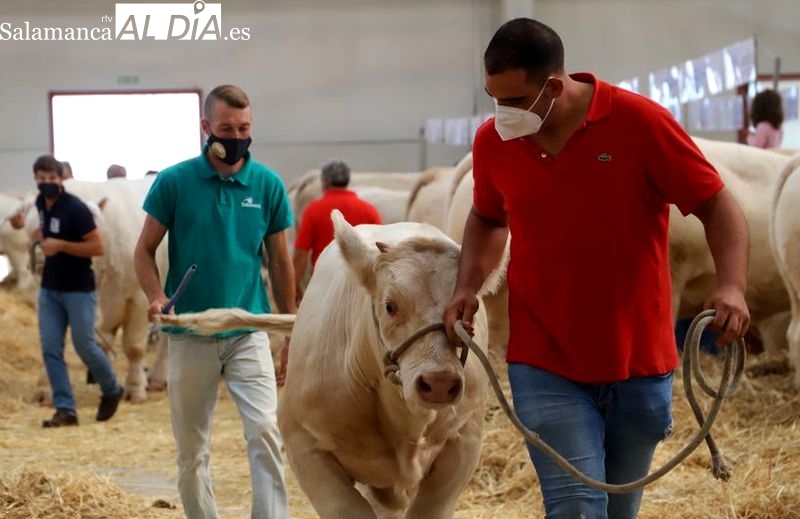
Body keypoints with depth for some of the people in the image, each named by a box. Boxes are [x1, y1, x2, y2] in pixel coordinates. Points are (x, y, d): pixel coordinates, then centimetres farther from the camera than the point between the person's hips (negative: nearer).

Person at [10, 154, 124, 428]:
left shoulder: (75, 208, -18)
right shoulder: (41, 203, 6)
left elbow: (98, 247, -19)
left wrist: (60, 245, -25)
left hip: (78, 289, -7)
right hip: (49, 288, 7)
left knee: (84, 344, -1)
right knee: (50, 349, 1)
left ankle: (112, 391, 24)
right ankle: (65, 410, 5)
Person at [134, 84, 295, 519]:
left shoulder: (268, 185, 1)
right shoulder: (174, 182, -4)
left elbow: (279, 261, 9)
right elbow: (145, 251, 2)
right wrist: (156, 297, -18)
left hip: (249, 332, 0)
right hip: (190, 334, 0)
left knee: (265, 432, -16)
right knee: (191, 451, 8)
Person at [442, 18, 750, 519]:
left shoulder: (640, 122, -13)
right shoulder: (493, 142, -3)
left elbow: (718, 205, -8)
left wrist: (732, 285, -25)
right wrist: (468, 285, 1)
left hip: (639, 365, 0)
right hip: (546, 367, 1)